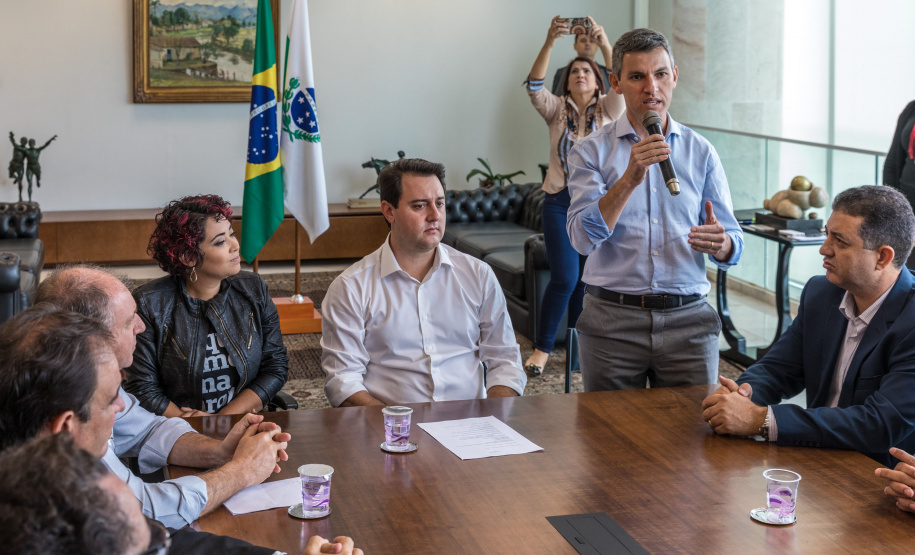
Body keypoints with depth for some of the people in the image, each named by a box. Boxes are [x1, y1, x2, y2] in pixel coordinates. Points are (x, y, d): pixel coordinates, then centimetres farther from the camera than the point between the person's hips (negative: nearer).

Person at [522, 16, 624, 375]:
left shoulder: (607, 110, 5)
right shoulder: (556, 110, 5)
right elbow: (534, 86, -13)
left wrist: (605, 45, -31)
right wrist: (549, 42, -28)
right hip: (560, 201, -1)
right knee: (564, 277, -12)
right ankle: (542, 347, 3)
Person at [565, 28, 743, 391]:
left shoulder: (700, 152, 9)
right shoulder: (591, 152, 2)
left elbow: (733, 248, 6)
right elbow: (584, 238, -11)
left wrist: (720, 243, -17)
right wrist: (630, 179, -21)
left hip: (687, 319, 2)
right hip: (612, 320, -1)